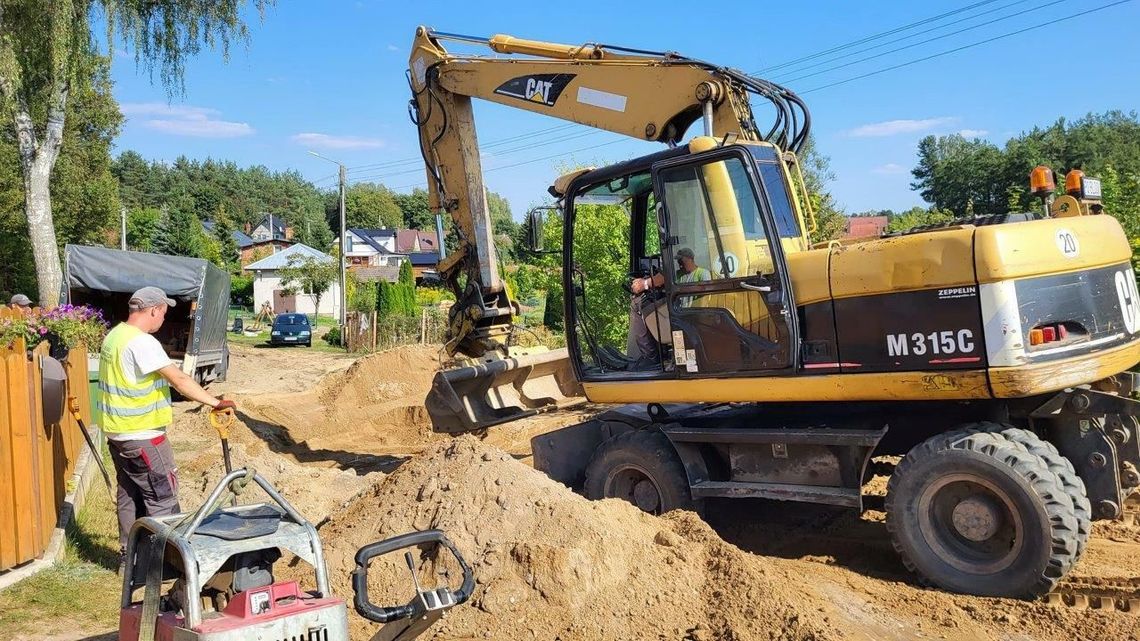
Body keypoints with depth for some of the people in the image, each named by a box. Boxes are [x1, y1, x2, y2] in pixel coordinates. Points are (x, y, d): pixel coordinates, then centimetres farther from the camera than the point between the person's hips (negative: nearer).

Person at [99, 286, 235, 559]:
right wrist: (215, 402, -23)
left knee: (129, 495, 18)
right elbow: (179, 379, -24)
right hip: (142, 437, -10)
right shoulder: (142, 342, -21)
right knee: (162, 497, 0)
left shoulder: (115, 335, 9)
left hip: (117, 433, 10)